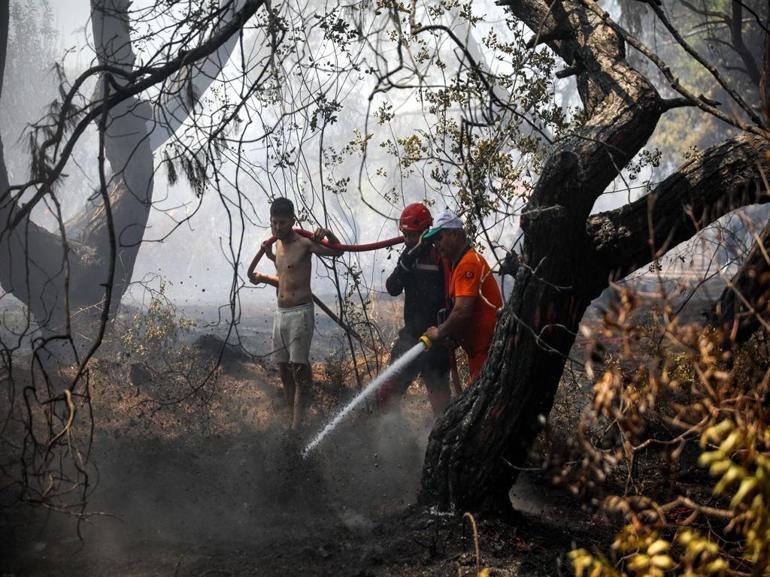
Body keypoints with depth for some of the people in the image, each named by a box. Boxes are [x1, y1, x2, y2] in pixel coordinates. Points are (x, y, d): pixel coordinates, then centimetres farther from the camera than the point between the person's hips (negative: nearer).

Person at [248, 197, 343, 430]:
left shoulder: (304, 243, -10)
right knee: (284, 369, 8)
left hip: (300, 313, -8)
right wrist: (262, 278, 18)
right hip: (280, 313, 8)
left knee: (299, 368, -10)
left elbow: (337, 251, -9)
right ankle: (291, 419, 15)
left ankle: (297, 425, -11)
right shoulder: (277, 245, 13)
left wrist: (328, 234, -25)